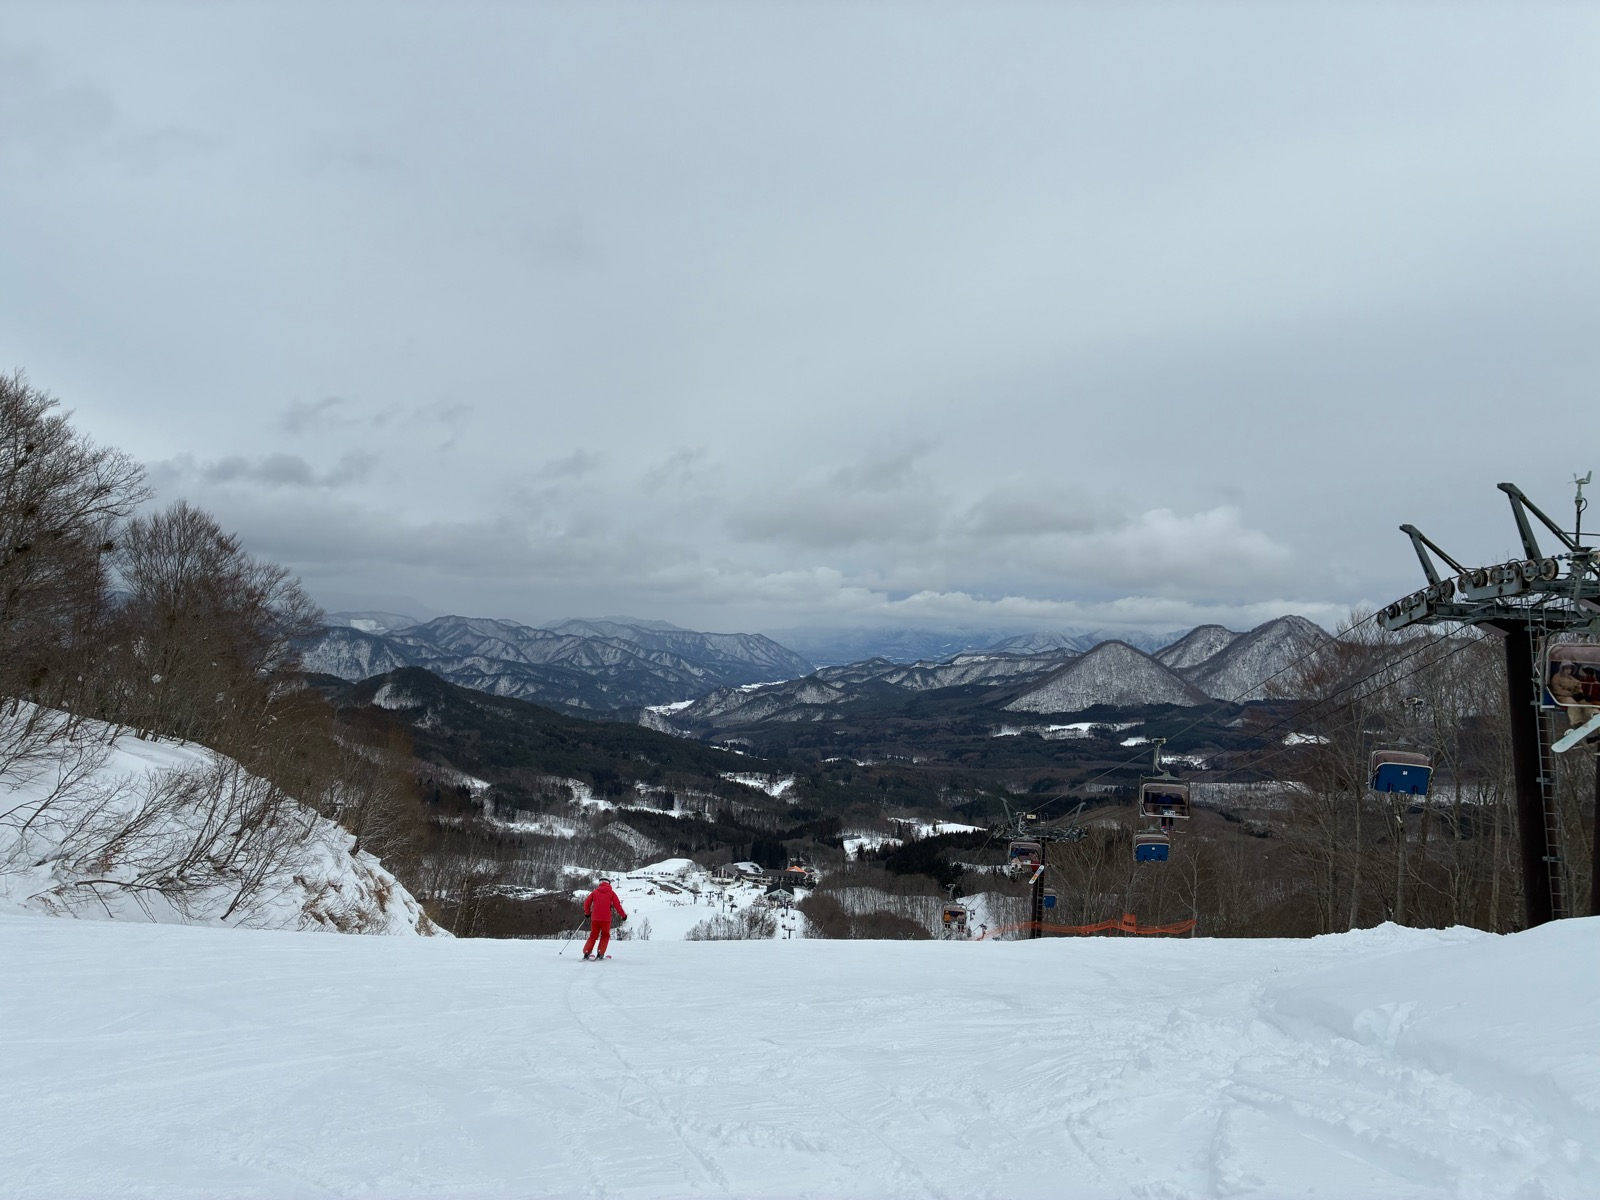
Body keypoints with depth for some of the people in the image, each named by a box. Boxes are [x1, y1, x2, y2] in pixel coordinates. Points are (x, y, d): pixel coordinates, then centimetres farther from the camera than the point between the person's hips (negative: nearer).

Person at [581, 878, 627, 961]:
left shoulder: (595, 892, 10)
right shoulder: (611, 893, 4)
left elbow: (587, 903, 10)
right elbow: (617, 905, 0)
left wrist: (587, 913, 27)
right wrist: (623, 915, 12)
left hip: (595, 918, 2)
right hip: (606, 919, -2)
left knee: (593, 936, 14)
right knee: (605, 936, 15)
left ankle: (586, 952, 1)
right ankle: (600, 953, 1)